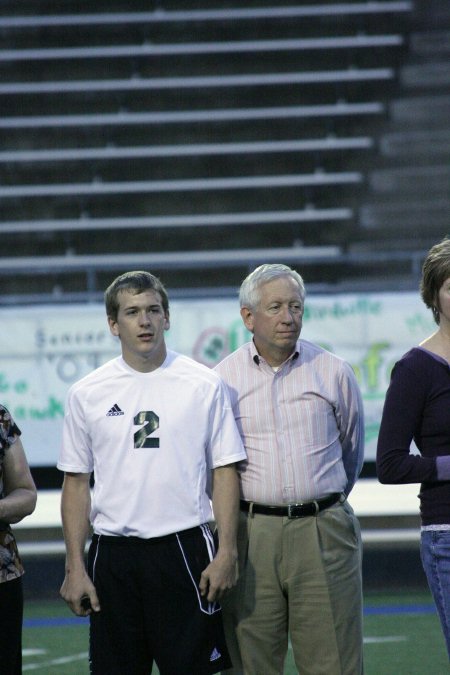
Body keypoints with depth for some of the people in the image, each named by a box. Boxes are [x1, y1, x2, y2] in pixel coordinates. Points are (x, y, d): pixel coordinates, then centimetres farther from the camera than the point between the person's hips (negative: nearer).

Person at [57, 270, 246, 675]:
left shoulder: (203, 385, 2)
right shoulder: (87, 394, 5)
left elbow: (225, 473, 2)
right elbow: (77, 483, 8)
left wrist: (227, 552, -7)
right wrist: (75, 568, 2)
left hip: (184, 549, -2)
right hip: (113, 553, 2)